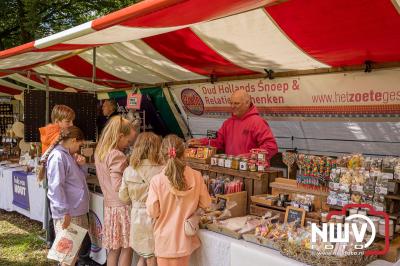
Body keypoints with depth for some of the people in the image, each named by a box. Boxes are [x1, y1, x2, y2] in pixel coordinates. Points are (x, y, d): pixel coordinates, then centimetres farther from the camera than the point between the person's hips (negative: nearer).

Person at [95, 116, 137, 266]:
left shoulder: (100, 152, 8)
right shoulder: (117, 156, -19)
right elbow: (119, 186, -22)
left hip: (109, 205, 8)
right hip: (122, 206, -8)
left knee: (113, 249, 15)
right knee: (126, 248, 4)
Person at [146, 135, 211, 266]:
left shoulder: (157, 180, -19)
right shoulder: (196, 177, -12)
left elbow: (152, 212, -15)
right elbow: (205, 203, -2)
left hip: (165, 239, -2)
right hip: (185, 238, 3)